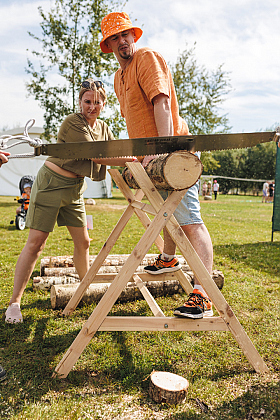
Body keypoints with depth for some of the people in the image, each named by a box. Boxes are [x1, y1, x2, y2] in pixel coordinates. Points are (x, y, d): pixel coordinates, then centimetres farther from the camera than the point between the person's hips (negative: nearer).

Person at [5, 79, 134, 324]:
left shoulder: (103, 129, 8)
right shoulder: (72, 123, -16)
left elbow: (119, 152, 4)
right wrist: (134, 159, -27)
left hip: (75, 188, 7)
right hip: (51, 184, -7)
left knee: (83, 241, 8)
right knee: (36, 243, -7)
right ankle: (14, 303, 2)